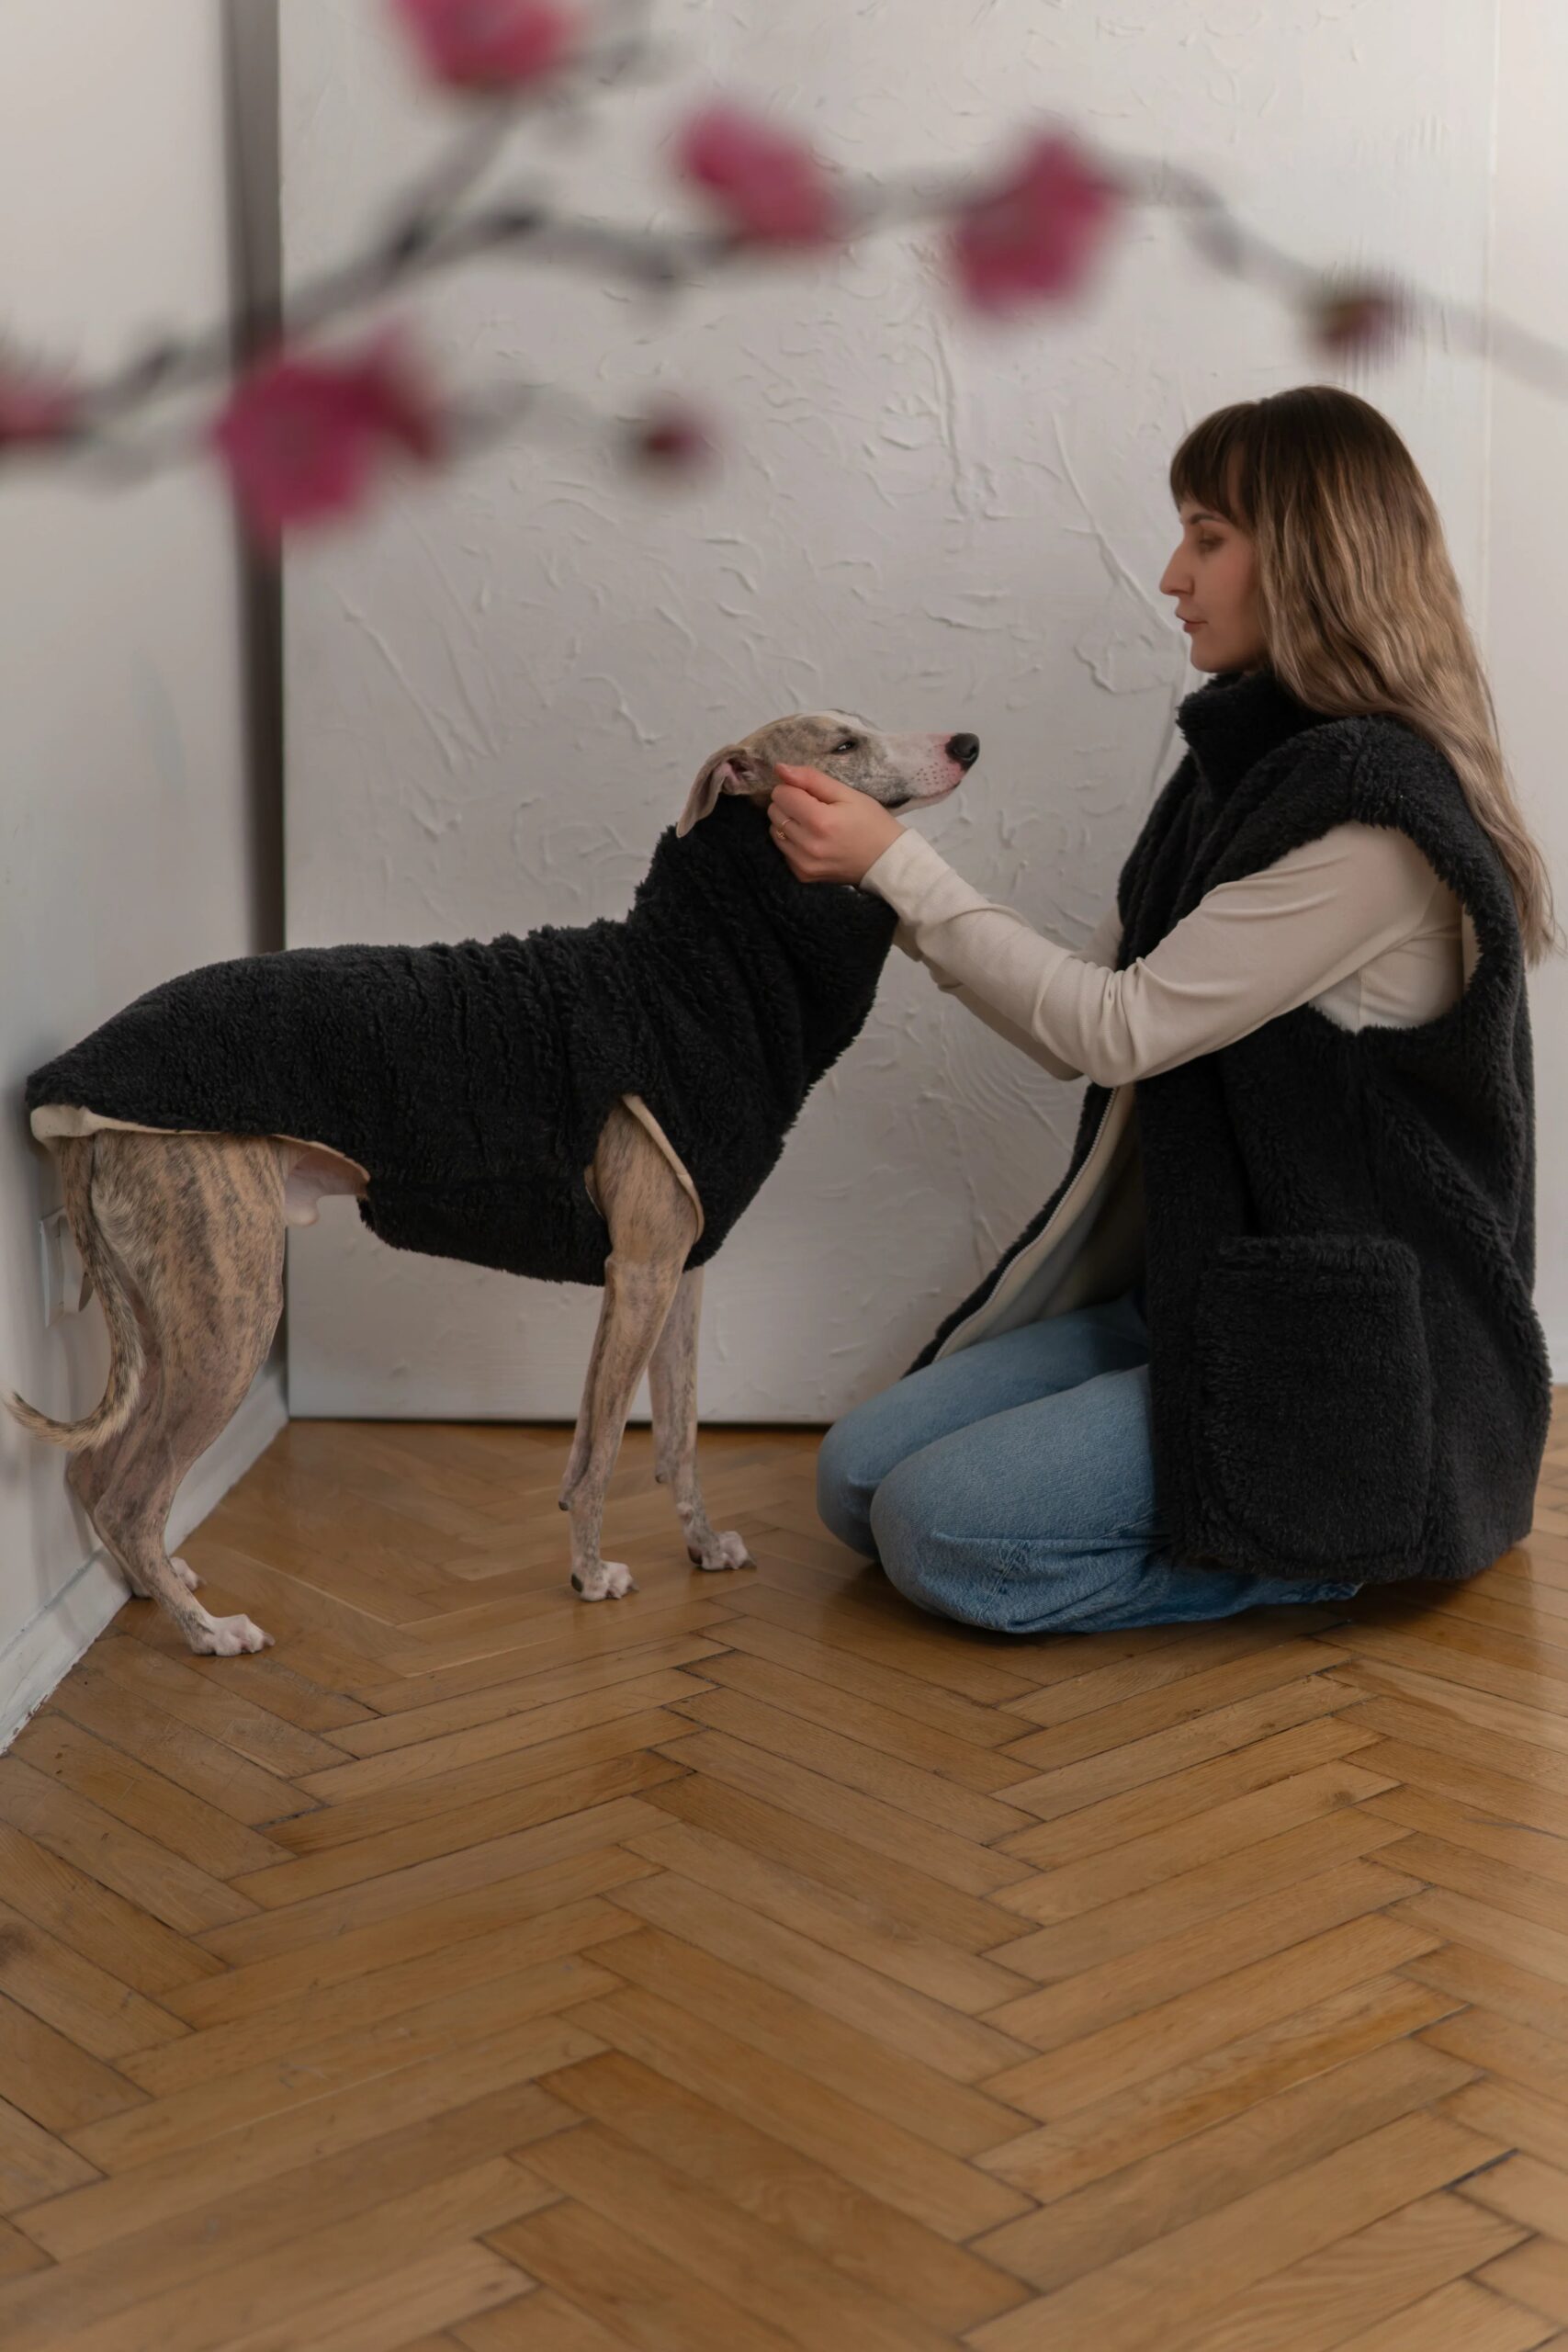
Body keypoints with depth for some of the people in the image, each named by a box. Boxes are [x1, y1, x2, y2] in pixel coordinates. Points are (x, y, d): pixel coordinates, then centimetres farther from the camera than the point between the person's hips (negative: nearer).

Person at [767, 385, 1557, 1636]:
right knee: (859, 1474, 1)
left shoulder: (1378, 818, -20)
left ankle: (1347, 1544, -2)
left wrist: (899, 864, -13)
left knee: (942, 1530, -19)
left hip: (1346, 1363, -9)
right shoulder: (1248, 767, 9)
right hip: (1198, 1298, 9)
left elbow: (1119, 1029, -19)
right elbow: (1088, 1035, 11)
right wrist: (888, 887, 5)